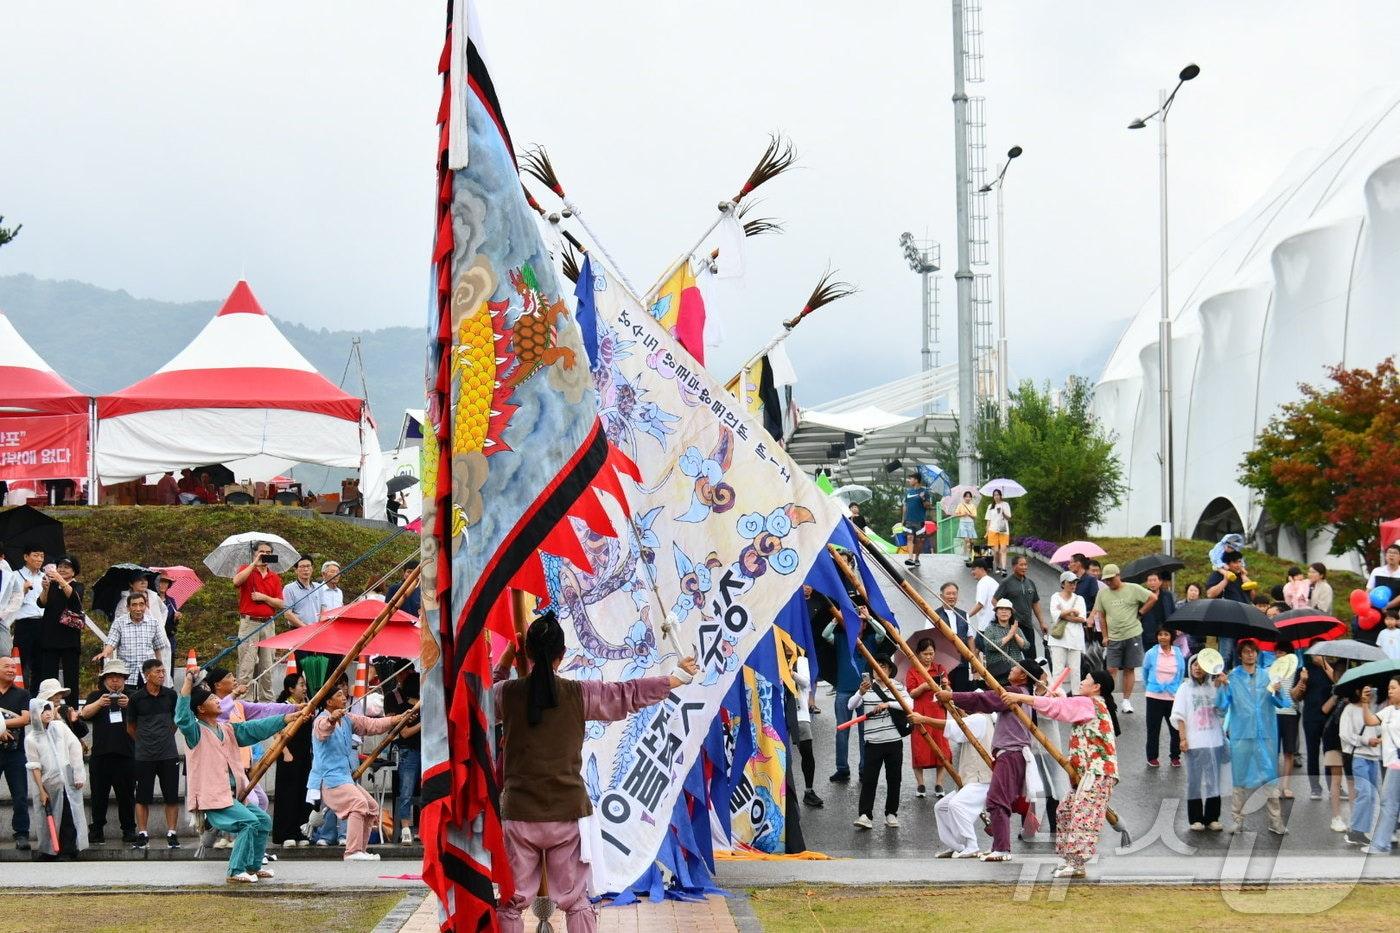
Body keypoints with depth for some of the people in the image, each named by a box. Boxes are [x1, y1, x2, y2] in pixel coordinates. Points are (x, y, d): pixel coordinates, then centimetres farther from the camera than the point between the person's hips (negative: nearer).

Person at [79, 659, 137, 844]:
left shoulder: (131, 697, 12)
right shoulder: (96, 696, 13)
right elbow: (85, 713, -5)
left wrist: (129, 705, -25)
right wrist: (99, 703, -25)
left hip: (126, 753, 0)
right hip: (101, 753, 0)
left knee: (126, 794, 1)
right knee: (99, 794, 1)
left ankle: (129, 829, 8)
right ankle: (97, 829, 8)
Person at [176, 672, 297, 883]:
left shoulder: (228, 730, 13)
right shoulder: (197, 732, -9)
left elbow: (257, 729, 11)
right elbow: (182, 716, -28)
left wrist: (285, 719, 4)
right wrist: (188, 682, -32)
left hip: (234, 795, 9)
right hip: (212, 799, -9)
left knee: (263, 820, 9)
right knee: (250, 822, -20)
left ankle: (253, 866, 22)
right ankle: (236, 872, -14)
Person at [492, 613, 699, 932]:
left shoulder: (505, 694, -4)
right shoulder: (579, 694, -4)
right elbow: (631, 694, 5)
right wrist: (678, 677, 19)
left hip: (519, 815, 0)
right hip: (568, 814, 1)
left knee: (510, 903, 8)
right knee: (576, 902, 10)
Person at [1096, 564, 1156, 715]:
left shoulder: (1133, 589, -3)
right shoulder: (1102, 593, 7)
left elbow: (1153, 598, 0)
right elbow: (1102, 615, 14)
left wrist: (1140, 613, 0)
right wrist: (1105, 635, 9)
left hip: (1133, 635, -2)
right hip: (1114, 638, 2)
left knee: (1129, 669, 3)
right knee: (1111, 670, -6)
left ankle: (1126, 701, 11)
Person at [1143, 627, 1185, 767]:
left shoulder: (1179, 654, -1)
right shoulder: (1151, 653, -4)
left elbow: (1181, 673, 12)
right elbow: (1145, 671, 12)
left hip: (1173, 696, 1)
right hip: (1154, 697, -1)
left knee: (1176, 728, 4)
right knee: (1153, 728, 6)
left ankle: (1175, 756, 18)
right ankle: (1152, 757, 18)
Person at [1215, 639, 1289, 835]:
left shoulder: (1267, 676, 6)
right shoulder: (1232, 677, 1)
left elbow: (1283, 703, 0)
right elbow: (1222, 706, -6)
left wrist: (1277, 691, -20)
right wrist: (1223, 687, -21)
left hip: (1266, 734, 2)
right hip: (1242, 735, -2)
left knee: (1271, 777, 3)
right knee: (1240, 778, 4)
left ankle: (1276, 822, 9)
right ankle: (1237, 821, 12)